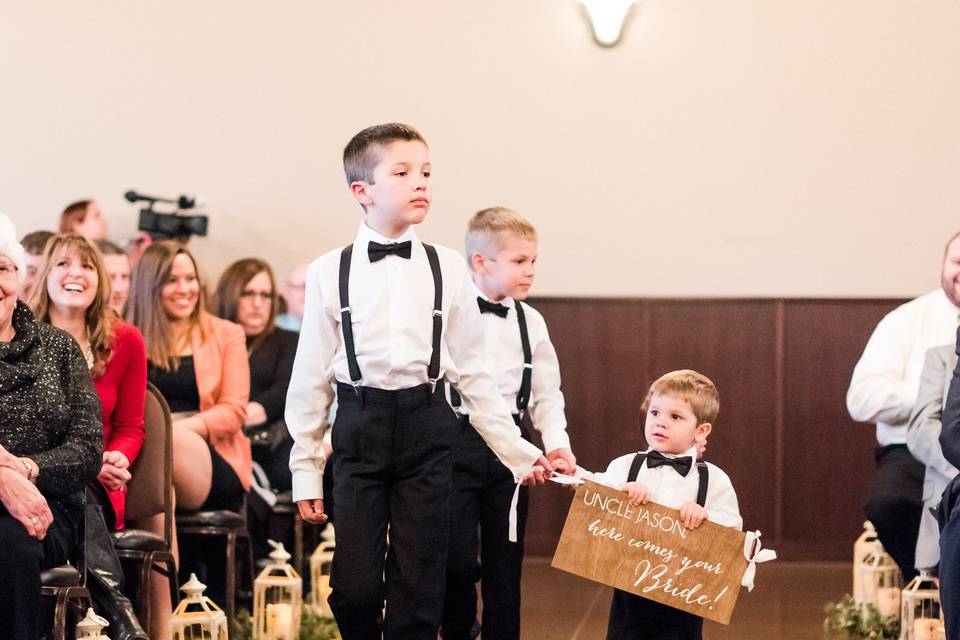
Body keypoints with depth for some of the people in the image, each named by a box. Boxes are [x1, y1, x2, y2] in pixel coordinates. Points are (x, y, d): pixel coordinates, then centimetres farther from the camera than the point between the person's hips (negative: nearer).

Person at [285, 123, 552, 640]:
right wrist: (305, 471, 4)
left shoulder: (448, 269, 3)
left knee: (418, 588, 3)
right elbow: (310, 378, 4)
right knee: (354, 586, -3)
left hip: (426, 427, 1)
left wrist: (518, 453, 7)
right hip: (360, 427, -1)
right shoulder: (329, 273, 0)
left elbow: (472, 373, 8)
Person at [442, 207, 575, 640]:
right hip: (457, 439, -4)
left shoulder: (530, 322, 7)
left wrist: (556, 443, 0)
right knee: (458, 559, -6)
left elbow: (547, 392, 12)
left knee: (505, 562, 8)